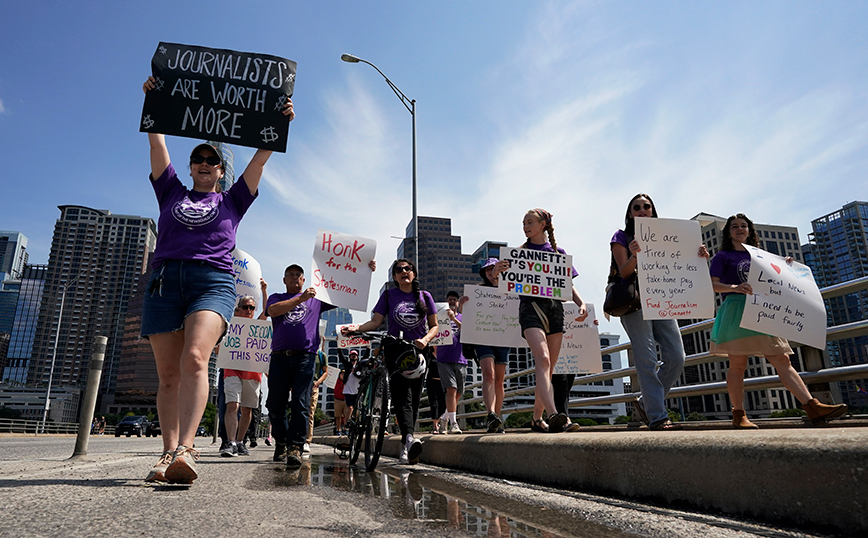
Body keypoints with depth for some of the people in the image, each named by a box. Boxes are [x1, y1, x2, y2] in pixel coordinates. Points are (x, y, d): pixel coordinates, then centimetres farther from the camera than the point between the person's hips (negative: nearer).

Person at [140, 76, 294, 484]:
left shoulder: (232, 200, 21)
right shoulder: (171, 192, 25)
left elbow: (260, 158, 16)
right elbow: (157, 144, 21)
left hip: (213, 281, -3)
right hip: (165, 280, 3)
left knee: (195, 359, -25)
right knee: (168, 374, -2)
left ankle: (185, 450, -35)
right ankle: (168, 454, 0)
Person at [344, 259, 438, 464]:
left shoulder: (424, 296, 10)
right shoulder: (389, 295, 8)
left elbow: (434, 325, 9)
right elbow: (376, 321, 2)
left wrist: (425, 340, -10)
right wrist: (356, 328, -15)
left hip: (419, 351, 2)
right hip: (396, 350, -2)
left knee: (414, 397, 1)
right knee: (403, 394, -20)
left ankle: (405, 447, 10)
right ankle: (409, 438, -34)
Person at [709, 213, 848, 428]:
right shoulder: (723, 256, 6)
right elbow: (712, 284, -6)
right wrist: (734, 287, -23)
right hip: (736, 309, -6)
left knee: (782, 360, -2)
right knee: (737, 364, -6)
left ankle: (813, 407, -8)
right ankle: (739, 416, -4)